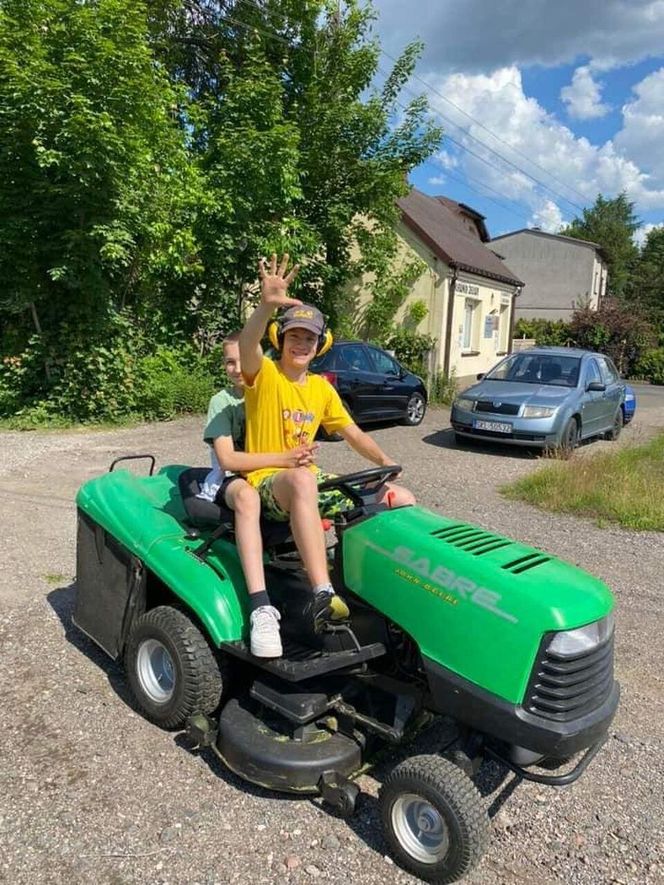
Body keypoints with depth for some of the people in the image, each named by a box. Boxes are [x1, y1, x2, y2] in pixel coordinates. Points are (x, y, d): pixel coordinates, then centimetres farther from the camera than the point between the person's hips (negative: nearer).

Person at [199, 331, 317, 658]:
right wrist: (283, 459, -26)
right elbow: (227, 459, -15)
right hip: (229, 481, -4)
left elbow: (291, 445, 7)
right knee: (247, 495, -40)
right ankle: (261, 608, -46)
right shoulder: (222, 402, -2)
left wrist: (302, 455, -19)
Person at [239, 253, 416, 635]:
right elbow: (248, 344, -29)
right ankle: (322, 594, -48)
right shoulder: (264, 374, -5)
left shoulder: (322, 388, 11)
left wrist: (389, 464, -1)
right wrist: (268, 304, -47)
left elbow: (355, 435, 14)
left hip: (309, 479, 6)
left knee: (403, 500, -5)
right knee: (302, 479, -44)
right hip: (267, 482, -6)